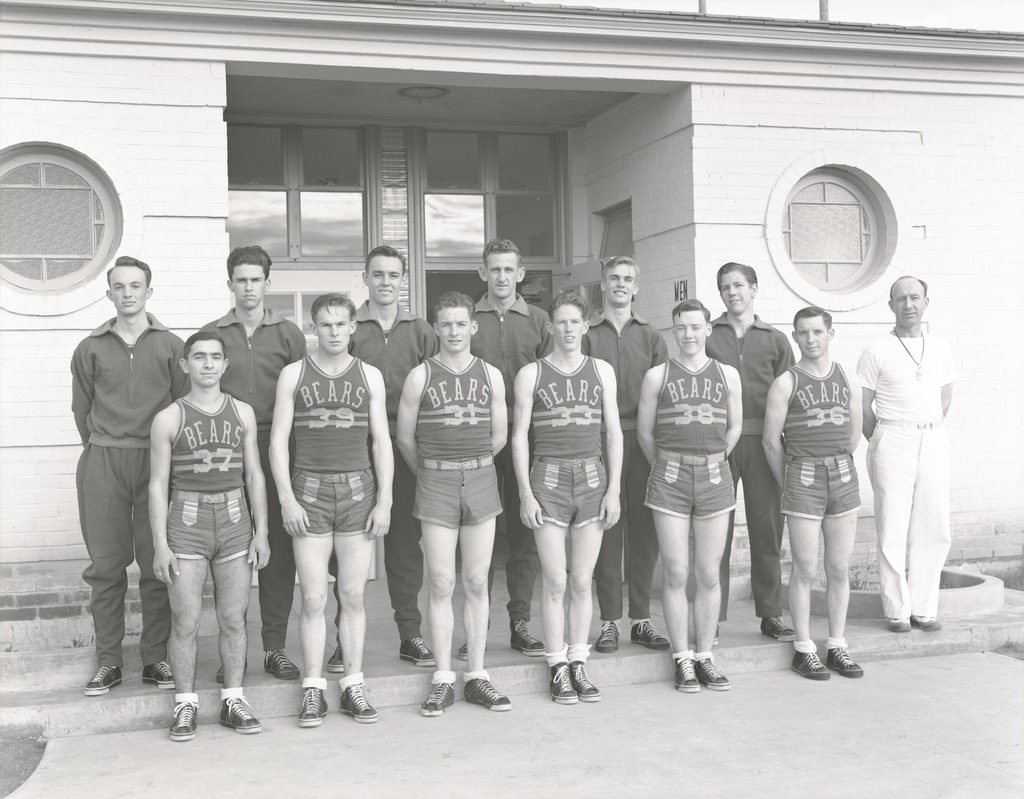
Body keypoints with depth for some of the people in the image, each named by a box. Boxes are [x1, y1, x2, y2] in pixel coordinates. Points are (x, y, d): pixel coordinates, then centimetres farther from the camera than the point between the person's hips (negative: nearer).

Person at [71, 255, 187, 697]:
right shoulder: (90, 348, 8)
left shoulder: (170, 345, 5)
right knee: (106, 564, 2)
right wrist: (104, 449, 12)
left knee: (157, 564, 1)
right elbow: (81, 409, 13)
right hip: (102, 463, 1)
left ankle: (155, 658, 10)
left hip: (157, 461, -1)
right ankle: (108, 661, 11)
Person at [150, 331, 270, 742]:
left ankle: (233, 700, 17)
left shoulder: (243, 413, 6)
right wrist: (160, 544, -6)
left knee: (234, 618, 6)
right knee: (185, 621, -1)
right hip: (186, 523, -2)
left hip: (235, 522, 2)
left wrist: (261, 532, 3)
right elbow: (158, 485, -1)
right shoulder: (169, 419, -1)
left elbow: (254, 476, 8)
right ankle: (185, 704, 12)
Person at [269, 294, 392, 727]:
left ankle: (353, 685, 14)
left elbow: (381, 441, 7)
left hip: (358, 489, 1)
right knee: (313, 598, -1)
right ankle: (313, 689, 8)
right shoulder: (293, 374, 5)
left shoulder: (370, 376, 8)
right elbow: (278, 439, 2)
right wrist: (286, 497, -7)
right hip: (309, 491, -1)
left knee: (353, 596, 5)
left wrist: (384, 500, 0)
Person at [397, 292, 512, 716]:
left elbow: (499, 435, 13)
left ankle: (477, 676, 12)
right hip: (435, 485, -2)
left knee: (476, 583, 5)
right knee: (441, 585, -1)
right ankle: (443, 680, 6)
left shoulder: (491, 375, 6)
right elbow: (405, 438, 6)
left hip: (481, 482, 2)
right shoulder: (420, 376, 0)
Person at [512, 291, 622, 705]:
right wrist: (525, 493, -5)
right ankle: (558, 667, 9)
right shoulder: (531, 374, 3)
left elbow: (613, 433, 8)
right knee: (555, 582, -1)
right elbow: (519, 435, 2)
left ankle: (579, 663, 16)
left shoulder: (602, 371, 9)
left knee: (582, 581, 5)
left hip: (593, 477, 2)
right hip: (548, 477, -2)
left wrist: (614, 488, 2)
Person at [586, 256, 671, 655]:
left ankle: (641, 618, 13)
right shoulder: (588, 334, 6)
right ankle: (609, 621, 5)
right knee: (607, 530, -1)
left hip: (644, 441, 2)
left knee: (644, 531, 4)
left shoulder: (651, 337, 14)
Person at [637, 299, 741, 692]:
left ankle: (705, 656, 16)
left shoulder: (728, 375, 8)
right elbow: (644, 432, 9)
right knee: (676, 574, -1)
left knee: (709, 574, 4)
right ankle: (682, 660, 10)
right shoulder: (657, 376, 3)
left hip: (715, 477, 2)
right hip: (669, 478, -1)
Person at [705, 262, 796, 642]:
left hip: (762, 441, 1)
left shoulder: (775, 340, 12)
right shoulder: (707, 336, 8)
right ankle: (712, 616, 6)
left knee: (767, 528, 5)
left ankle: (771, 614, 14)